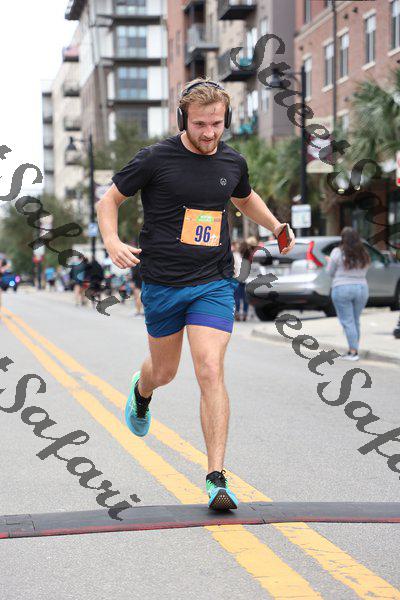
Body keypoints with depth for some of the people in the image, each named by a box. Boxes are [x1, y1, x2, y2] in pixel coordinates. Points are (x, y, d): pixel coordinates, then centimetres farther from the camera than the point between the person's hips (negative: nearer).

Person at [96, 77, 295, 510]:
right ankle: (141, 392, 56)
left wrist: (275, 225, 16)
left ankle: (216, 478, -11)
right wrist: (112, 242, -16)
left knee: (210, 372, -14)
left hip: (214, 283, 1)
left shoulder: (233, 162, 4)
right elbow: (109, 200, 1)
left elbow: (246, 198, 28)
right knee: (164, 371, 16)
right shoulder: (155, 159, -8)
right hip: (162, 283, -1)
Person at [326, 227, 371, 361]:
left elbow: (330, 272, -3)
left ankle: (353, 352, -7)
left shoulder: (338, 252, -8)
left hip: (342, 289, -5)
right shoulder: (364, 254, 6)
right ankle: (355, 350, 16)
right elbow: (364, 272, 11)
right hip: (362, 289, 5)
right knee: (356, 321, 14)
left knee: (347, 321, -3)